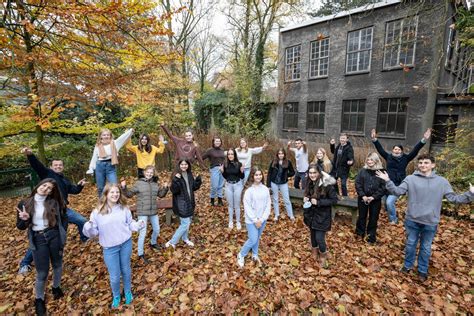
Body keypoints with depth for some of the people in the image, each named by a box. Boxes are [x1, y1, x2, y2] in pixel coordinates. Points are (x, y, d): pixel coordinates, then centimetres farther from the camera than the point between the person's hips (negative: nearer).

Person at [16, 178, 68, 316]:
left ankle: (56, 287, 45)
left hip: (54, 236, 1)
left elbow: (64, 218, 6)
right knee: (42, 273, 5)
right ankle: (39, 299, 31)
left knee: (57, 265, 18)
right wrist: (24, 220, -19)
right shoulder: (24, 204, -3)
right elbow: (20, 226, 2)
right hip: (38, 239, 0)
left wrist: (62, 233, -1)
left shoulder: (54, 203, -5)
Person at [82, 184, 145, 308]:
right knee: (114, 276, 9)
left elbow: (130, 223, 5)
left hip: (126, 244, 2)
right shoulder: (97, 212, -11)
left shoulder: (124, 208, -5)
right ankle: (116, 296, 40)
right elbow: (94, 232, -5)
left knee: (126, 270, 20)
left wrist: (138, 225, -15)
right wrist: (88, 228, -27)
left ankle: (128, 292, 46)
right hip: (109, 248, -1)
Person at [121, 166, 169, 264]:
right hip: (142, 212, -5)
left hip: (153, 211, 5)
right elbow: (129, 194, -5)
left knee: (157, 229, 19)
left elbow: (161, 194, 12)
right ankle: (141, 254, 15)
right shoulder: (138, 183, -9)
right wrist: (124, 188, -22)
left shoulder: (155, 183, 4)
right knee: (143, 233, -2)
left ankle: (153, 243, 47)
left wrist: (165, 188, -4)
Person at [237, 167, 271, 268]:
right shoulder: (249, 191, -17)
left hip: (262, 220, 4)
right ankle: (241, 255, 23)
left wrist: (262, 219, -10)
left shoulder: (265, 189, -5)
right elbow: (247, 207, -15)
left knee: (257, 238, 19)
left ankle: (255, 255, 43)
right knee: (253, 240, -2)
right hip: (251, 220, -4)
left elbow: (268, 205, -3)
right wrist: (255, 220, -15)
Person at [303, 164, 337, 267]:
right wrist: (306, 199, -7)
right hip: (311, 215, 6)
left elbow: (334, 200, -17)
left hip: (322, 216, -6)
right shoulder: (309, 184, -2)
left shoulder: (327, 185, -22)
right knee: (313, 235, 18)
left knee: (319, 238, -2)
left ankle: (323, 257, 27)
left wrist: (318, 202, -25)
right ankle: (315, 253, 43)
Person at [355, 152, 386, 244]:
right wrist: (363, 196, -13)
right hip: (363, 198, 1)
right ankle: (359, 234, 29)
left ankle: (371, 237, 27)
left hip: (375, 200, -1)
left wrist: (373, 197, -16)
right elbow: (357, 183, -3)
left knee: (373, 218, 11)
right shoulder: (362, 171, -2)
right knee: (362, 217, 13)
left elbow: (383, 187, -10)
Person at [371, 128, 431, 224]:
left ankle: (393, 219, 11)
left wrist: (424, 140, -17)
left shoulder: (405, 158, 0)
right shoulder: (388, 157, 4)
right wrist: (374, 139, -8)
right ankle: (391, 216, 40)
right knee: (385, 203, 11)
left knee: (389, 202, -15)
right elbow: (380, 149, 1)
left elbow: (415, 150, -8)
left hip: (398, 186, -3)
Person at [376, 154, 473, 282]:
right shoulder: (410, 179, -6)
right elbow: (397, 191, -11)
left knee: (426, 248, 18)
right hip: (412, 220, -1)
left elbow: (453, 198, 1)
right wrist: (388, 181, -25)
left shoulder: (442, 181, -1)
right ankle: (408, 265, 36)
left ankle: (422, 270, 37)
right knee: (410, 244, 16)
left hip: (430, 222, 1)